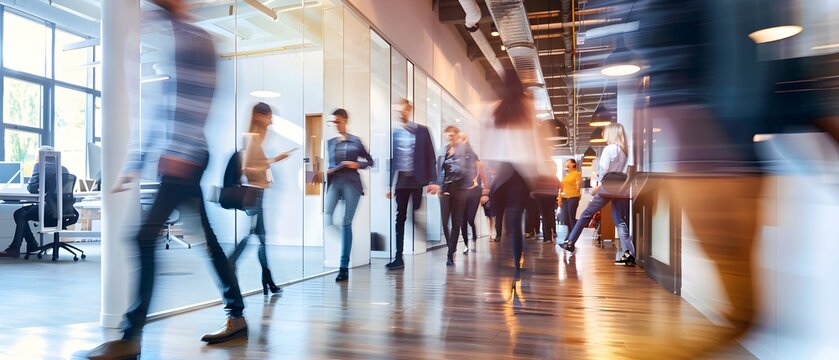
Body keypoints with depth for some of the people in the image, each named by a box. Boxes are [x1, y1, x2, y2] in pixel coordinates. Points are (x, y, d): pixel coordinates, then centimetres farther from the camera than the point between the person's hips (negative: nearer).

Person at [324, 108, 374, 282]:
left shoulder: (356, 141, 7)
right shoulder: (330, 142, 12)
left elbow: (370, 161, 11)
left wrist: (357, 164, -6)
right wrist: (326, 171, -2)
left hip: (351, 183, -2)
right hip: (334, 183, 2)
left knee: (346, 223, 0)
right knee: (325, 219, -17)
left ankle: (344, 267, 5)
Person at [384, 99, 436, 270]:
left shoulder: (422, 131, 4)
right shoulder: (393, 132, 5)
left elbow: (430, 156, 3)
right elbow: (389, 158, 4)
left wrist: (432, 180, -5)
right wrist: (388, 184, 0)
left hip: (417, 179, -1)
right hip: (400, 180, 1)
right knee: (400, 218, 4)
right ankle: (398, 257, 9)